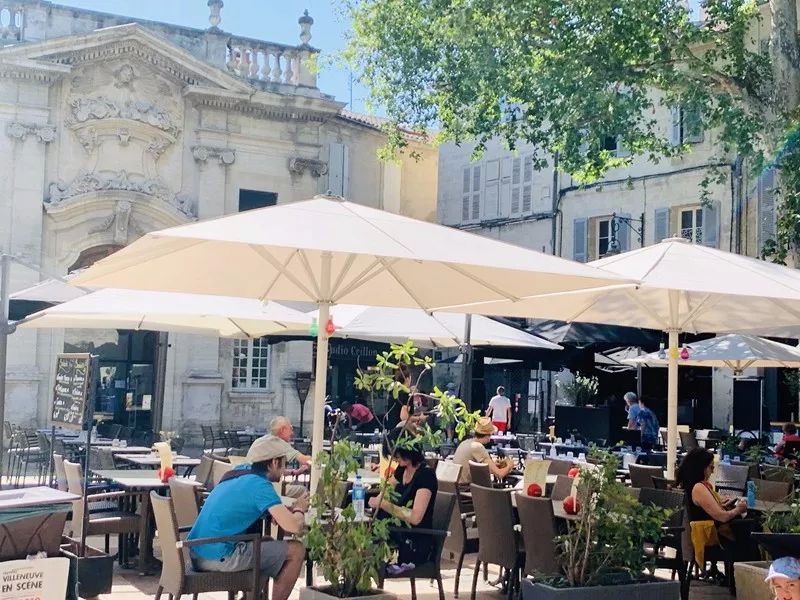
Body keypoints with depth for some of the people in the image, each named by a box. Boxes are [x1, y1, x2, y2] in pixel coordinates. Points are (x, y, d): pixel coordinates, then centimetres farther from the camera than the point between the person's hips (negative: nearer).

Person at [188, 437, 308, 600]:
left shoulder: (242, 470, 10)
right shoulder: (260, 485, -13)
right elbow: (294, 526, -19)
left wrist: (287, 509, 8)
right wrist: (299, 510, 4)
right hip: (219, 558, -9)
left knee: (267, 543, 29)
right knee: (296, 550, -2)